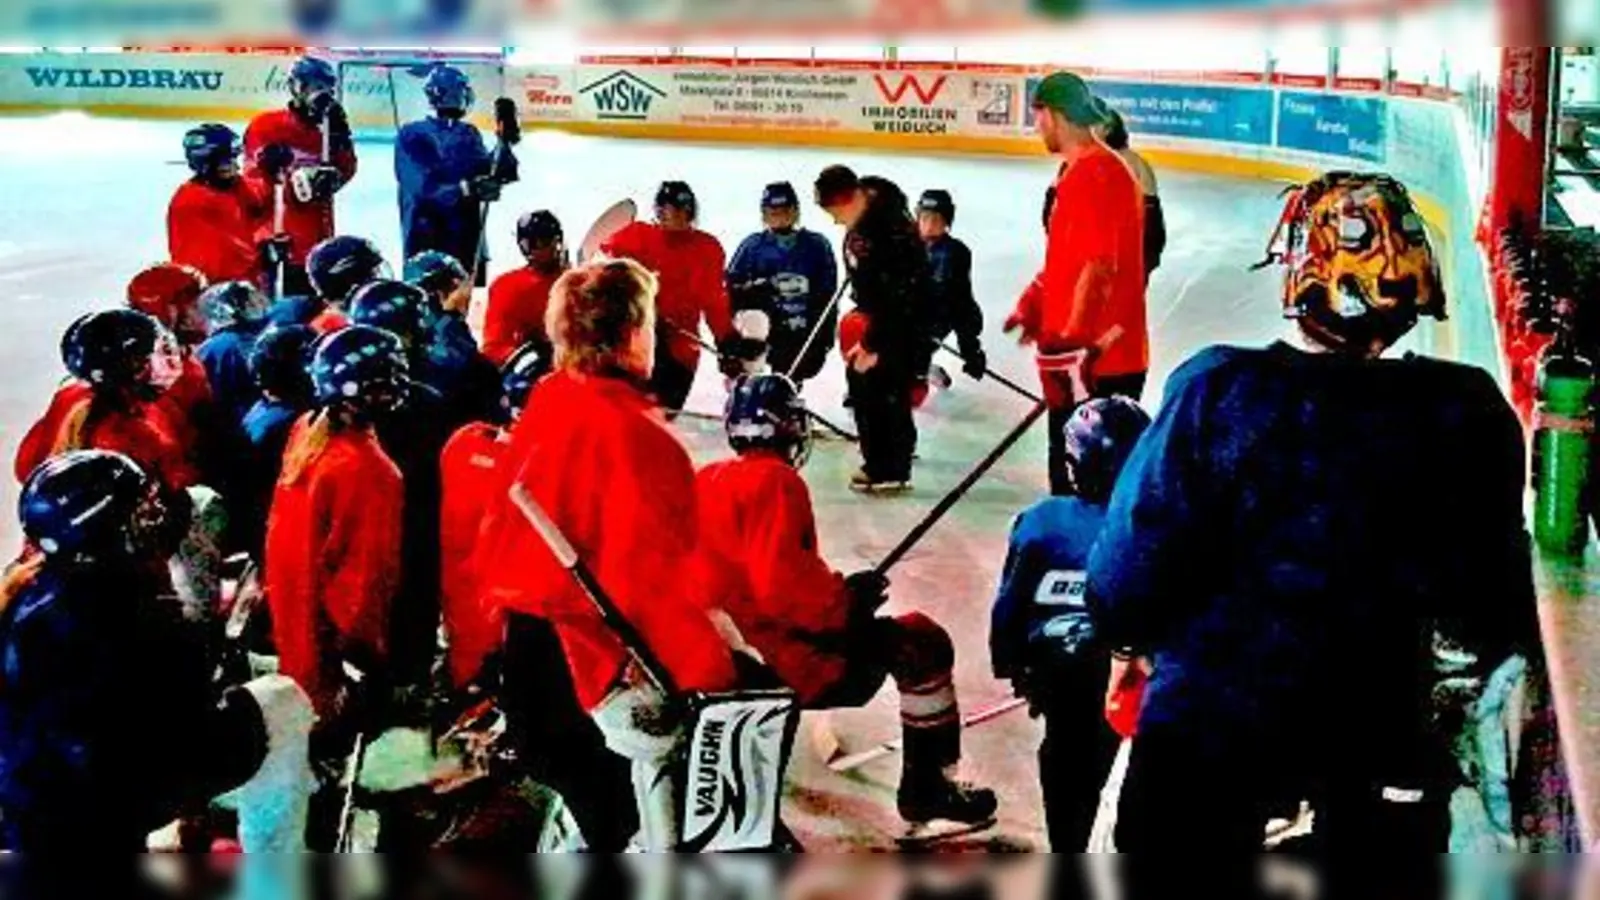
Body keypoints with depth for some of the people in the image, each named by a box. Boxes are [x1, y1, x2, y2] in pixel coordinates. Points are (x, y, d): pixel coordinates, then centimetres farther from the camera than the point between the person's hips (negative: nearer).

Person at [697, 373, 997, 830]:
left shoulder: (704, 482, 7)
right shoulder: (775, 482, -18)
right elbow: (783, 583, -28)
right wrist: (848, 600, -13)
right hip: (787, 664, -9)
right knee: (923, 645, 2)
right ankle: (930, 785, 10)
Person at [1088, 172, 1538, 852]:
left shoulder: (1217, 390, -20)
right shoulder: (1467, 414, -14)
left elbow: (1129, 572, -15)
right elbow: (1485, 601, -5)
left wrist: (1123, 625, 7)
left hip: (1206, 721, -1)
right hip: (1381, 733, 1)